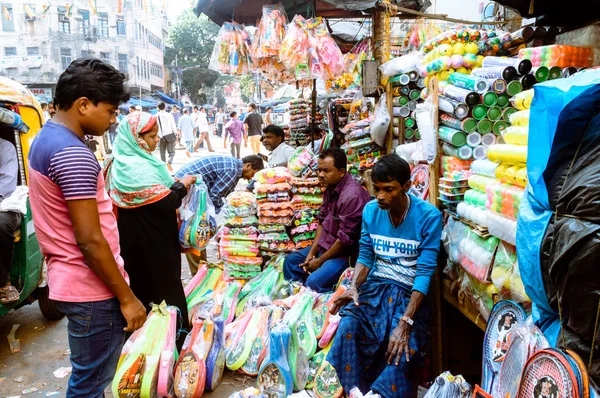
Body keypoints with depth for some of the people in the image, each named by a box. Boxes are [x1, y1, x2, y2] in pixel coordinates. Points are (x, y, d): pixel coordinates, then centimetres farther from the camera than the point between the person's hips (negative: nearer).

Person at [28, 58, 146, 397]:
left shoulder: (45, 139, 10)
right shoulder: (73, 154, -22)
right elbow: (90, 241, -23)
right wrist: (127, 297, -16)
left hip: (69, 281, 10)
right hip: (92, 290, -10)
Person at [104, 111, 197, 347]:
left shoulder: (124, 161, 7)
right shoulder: (138, 168, -24)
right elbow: (166, 203, -26)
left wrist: (174, 184, 4)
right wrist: (182, 185, -10)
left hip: (136, 238, 10)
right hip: (151, 242, -10)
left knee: (142, 285, 19)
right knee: (164, 288, 3)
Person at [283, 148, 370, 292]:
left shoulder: (352, 195, -26)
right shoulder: (330, 188, 3)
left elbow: (345, 239, -25)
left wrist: (319, 261, -14)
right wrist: (311, 253, 1)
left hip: (345, 253, -10)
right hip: (325, 246, 10)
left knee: (313, 282, -26)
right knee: (291, 260, 15)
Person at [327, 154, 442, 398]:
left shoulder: (429, 216, -13)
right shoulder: (370, 210, 2)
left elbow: (425, 272, -17)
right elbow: (365, 256, 8)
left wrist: (405, 321, -25)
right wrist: (354, 286, -14)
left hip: (408, 293, -3)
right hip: (374, 286, 3)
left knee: (398, 349, -28)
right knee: (347, 327, -25)